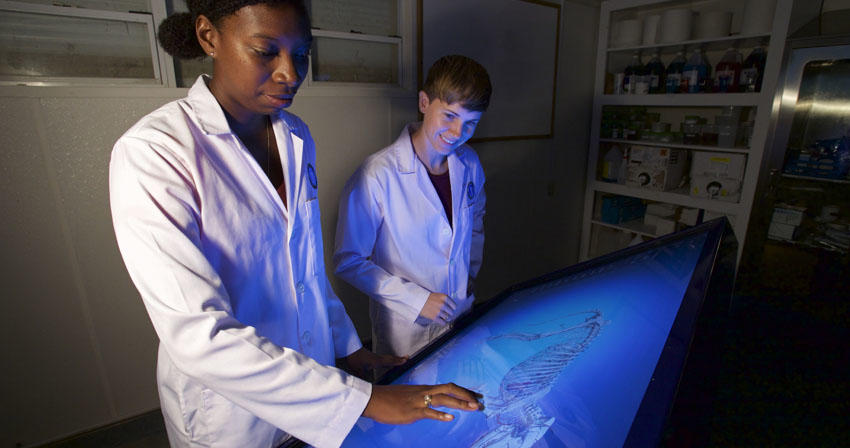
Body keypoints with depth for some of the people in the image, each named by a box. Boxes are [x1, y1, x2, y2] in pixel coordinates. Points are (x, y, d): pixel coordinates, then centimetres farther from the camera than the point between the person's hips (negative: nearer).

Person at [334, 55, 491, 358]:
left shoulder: (469, 164, -3)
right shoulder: (377, 176, -23)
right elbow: (347, 261, -17)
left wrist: (470, 273, 9)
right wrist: (416, 300, -18)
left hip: (462, 316, 5)